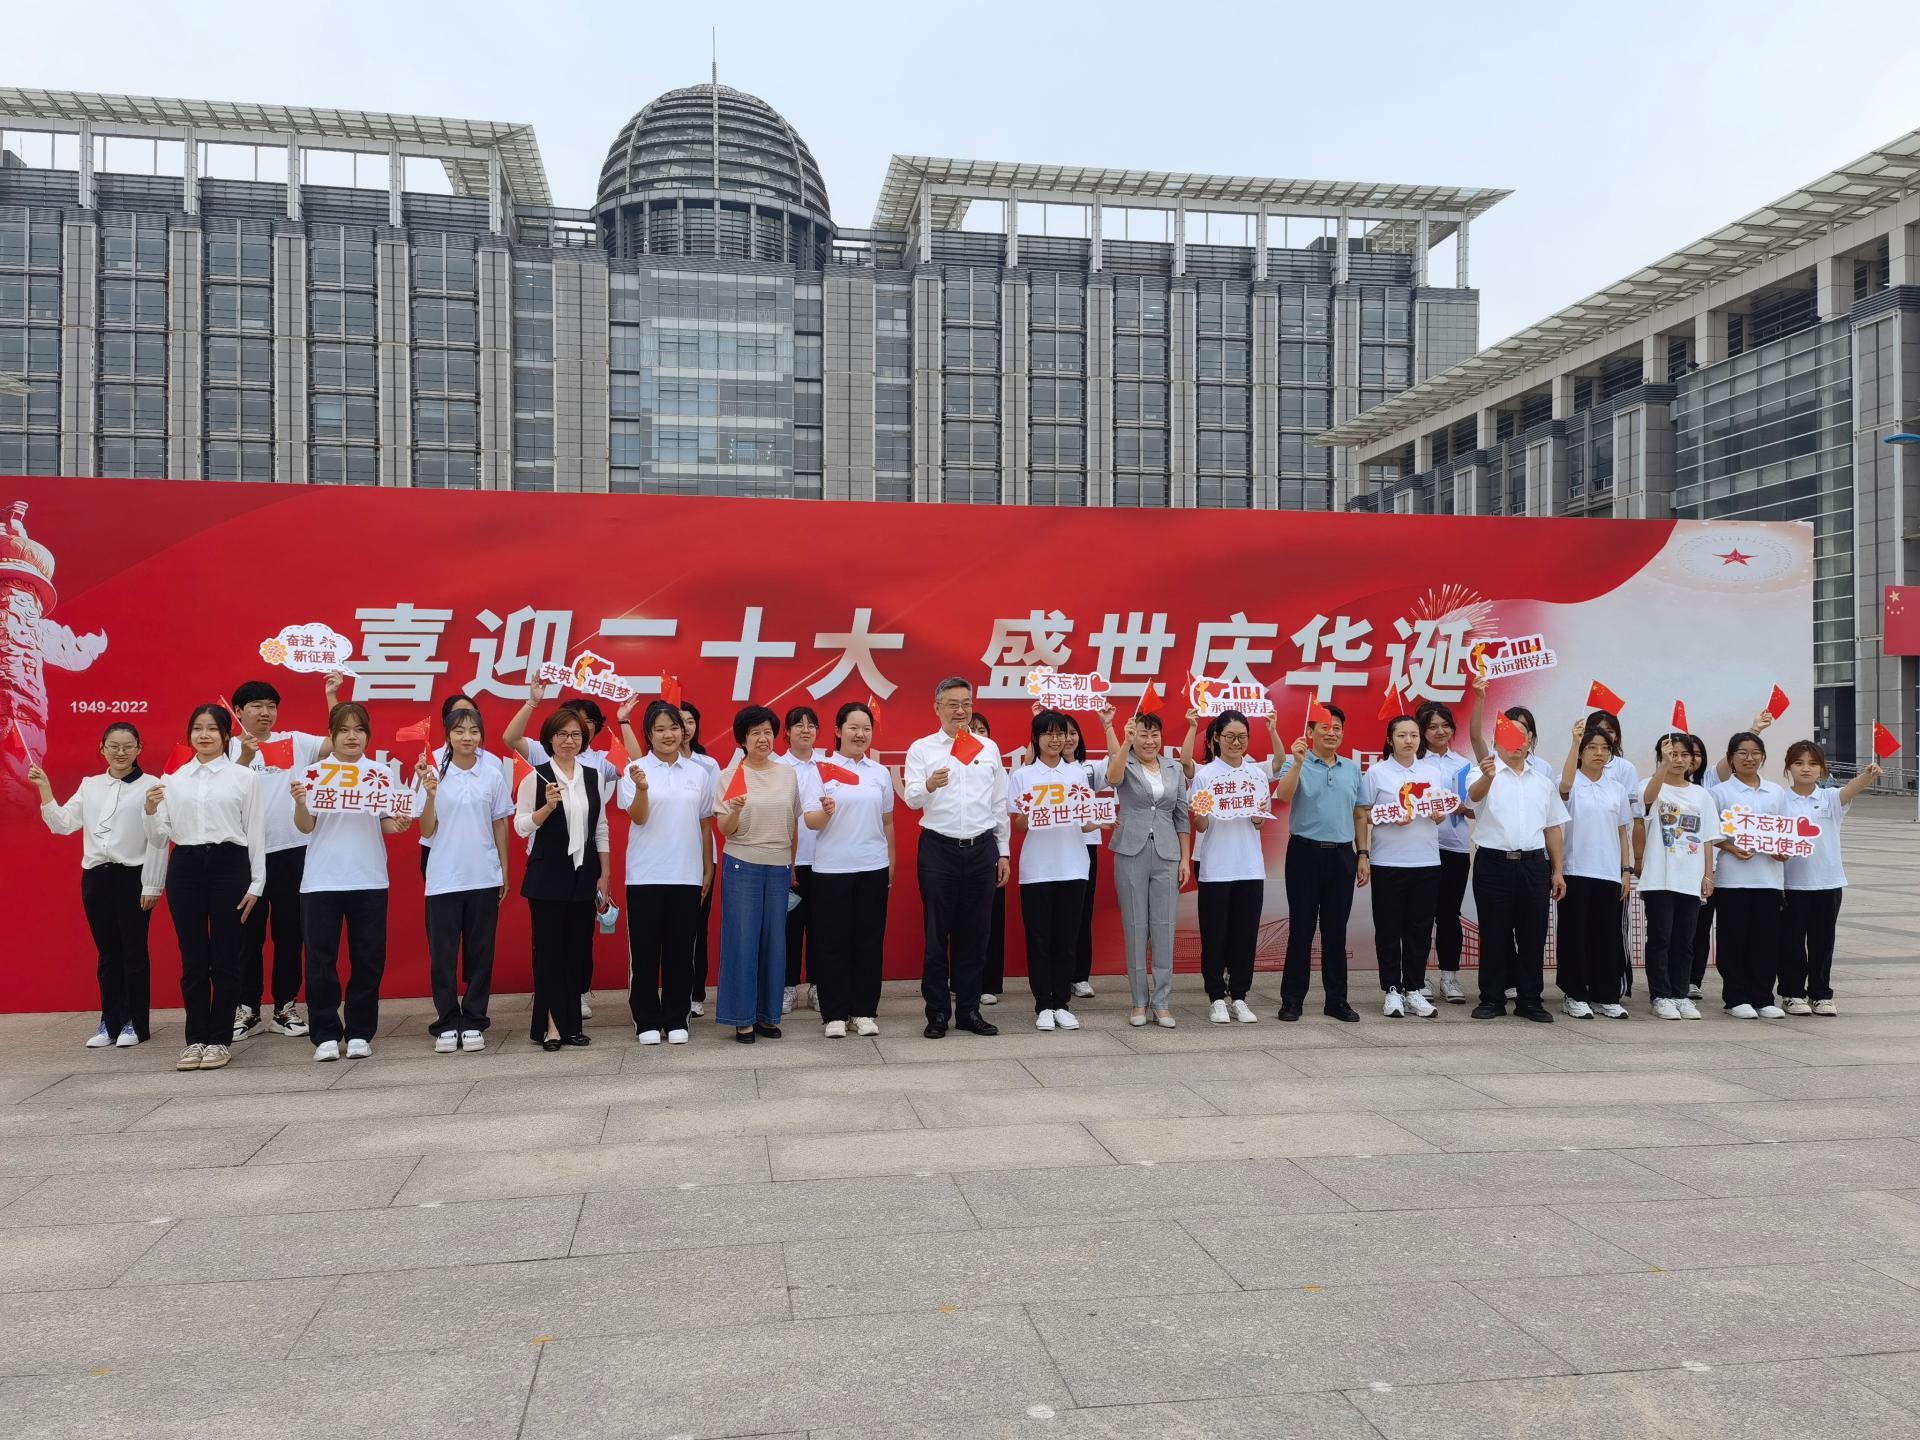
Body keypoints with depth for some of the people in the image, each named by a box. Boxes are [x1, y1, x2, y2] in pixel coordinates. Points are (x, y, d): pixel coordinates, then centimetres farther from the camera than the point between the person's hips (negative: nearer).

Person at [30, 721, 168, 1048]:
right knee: (107, 954, 11)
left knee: (133, 952, 3)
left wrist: (152, 885, -8)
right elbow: (63, 824, 9)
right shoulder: (90, 786, 11)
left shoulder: (150, 785, -5)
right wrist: (44, 790, 0)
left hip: (132, 876, -4)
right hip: (95, 877, 5)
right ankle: (109, 1023, 18)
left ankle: (135, 1024, 12)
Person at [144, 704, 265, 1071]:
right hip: (184, 866, 3)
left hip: (228, 864, -3)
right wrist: (151, 810, -9)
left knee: (224, 958, 2)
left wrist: (256, 883, -3)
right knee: (192, 959, 6)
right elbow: (158, 838, 10)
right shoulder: (173, 780, 10)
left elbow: (255, 833, 1)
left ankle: (220, 1039, 12)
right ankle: (196, 1039, 16)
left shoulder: (245, 777, 2)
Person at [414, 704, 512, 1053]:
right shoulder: (433, 772, -3)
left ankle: (473, 1023, 15)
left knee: (480, 952, 6)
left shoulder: (492, 773, 2)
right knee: (443, 953, 4)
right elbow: (426, 830, -2)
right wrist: (430, 795, -18)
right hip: (443, 877, -1)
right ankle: (447, 1024, 14)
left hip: (484, 878, 1)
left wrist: (504, 873, 8)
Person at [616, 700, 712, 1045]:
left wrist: (709, 868, 12)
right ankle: (647, 1021, 14)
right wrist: (641, 788, -28)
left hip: (687, 874, 2)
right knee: (645, 950, 4)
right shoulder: (636, 770, -1)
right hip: (646, 874, -2)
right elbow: (638, 817, -9)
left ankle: (676, 1020, 17)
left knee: (680, 950, 7)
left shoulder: (698, 773, 7)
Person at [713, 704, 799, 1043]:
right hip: (742, 866, -3)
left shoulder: (788, 774, 7)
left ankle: (768, 1015, 17)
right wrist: (735, 810, -25)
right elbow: (724, 831, -5)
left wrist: (793, 866, 13)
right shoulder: (730, 776, -2)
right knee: (742, 941, -2)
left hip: (779, 868, 3)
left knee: (775, 941, 6)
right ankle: (742, 1018, 7)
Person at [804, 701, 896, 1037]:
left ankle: (864, 1011, 16)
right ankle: (835, 1014, 11)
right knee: (833, 942, 2)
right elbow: (810, 821, -7)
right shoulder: (821, 769, -1)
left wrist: (891, 863, 15)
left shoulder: (880, 772, 9)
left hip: (873, 868, 3)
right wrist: (825, 812, -28)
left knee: (870, 941, 6)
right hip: (832, 869, -3)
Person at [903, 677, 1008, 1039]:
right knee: (937, 934, 3)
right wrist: (929, 785, -34)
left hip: (982, 849, 3)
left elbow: (1000, 804, 13)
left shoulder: (989, 748, 9)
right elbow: (912, 798, -12)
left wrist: (1003, 851, 11)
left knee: (974, 935, 8)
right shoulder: (922, 748, 0)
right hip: (939, 849, -3)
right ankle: (937, 1013, 12)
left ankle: (969, 1010, 18)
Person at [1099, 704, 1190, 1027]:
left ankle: (1162, 1003, 8)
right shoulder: (1124, 764, 2)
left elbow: (1182, 818, 12)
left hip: (1167, 855, 2)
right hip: (1131, 853, -2)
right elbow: (1113, 777, -24)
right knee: (1135, 927, 2)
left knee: (1164, 928, 1)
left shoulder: (1174, 770, 11)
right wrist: (1124, 742, -35)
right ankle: (1139, 1002, 10)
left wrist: (1185, 858, 6)